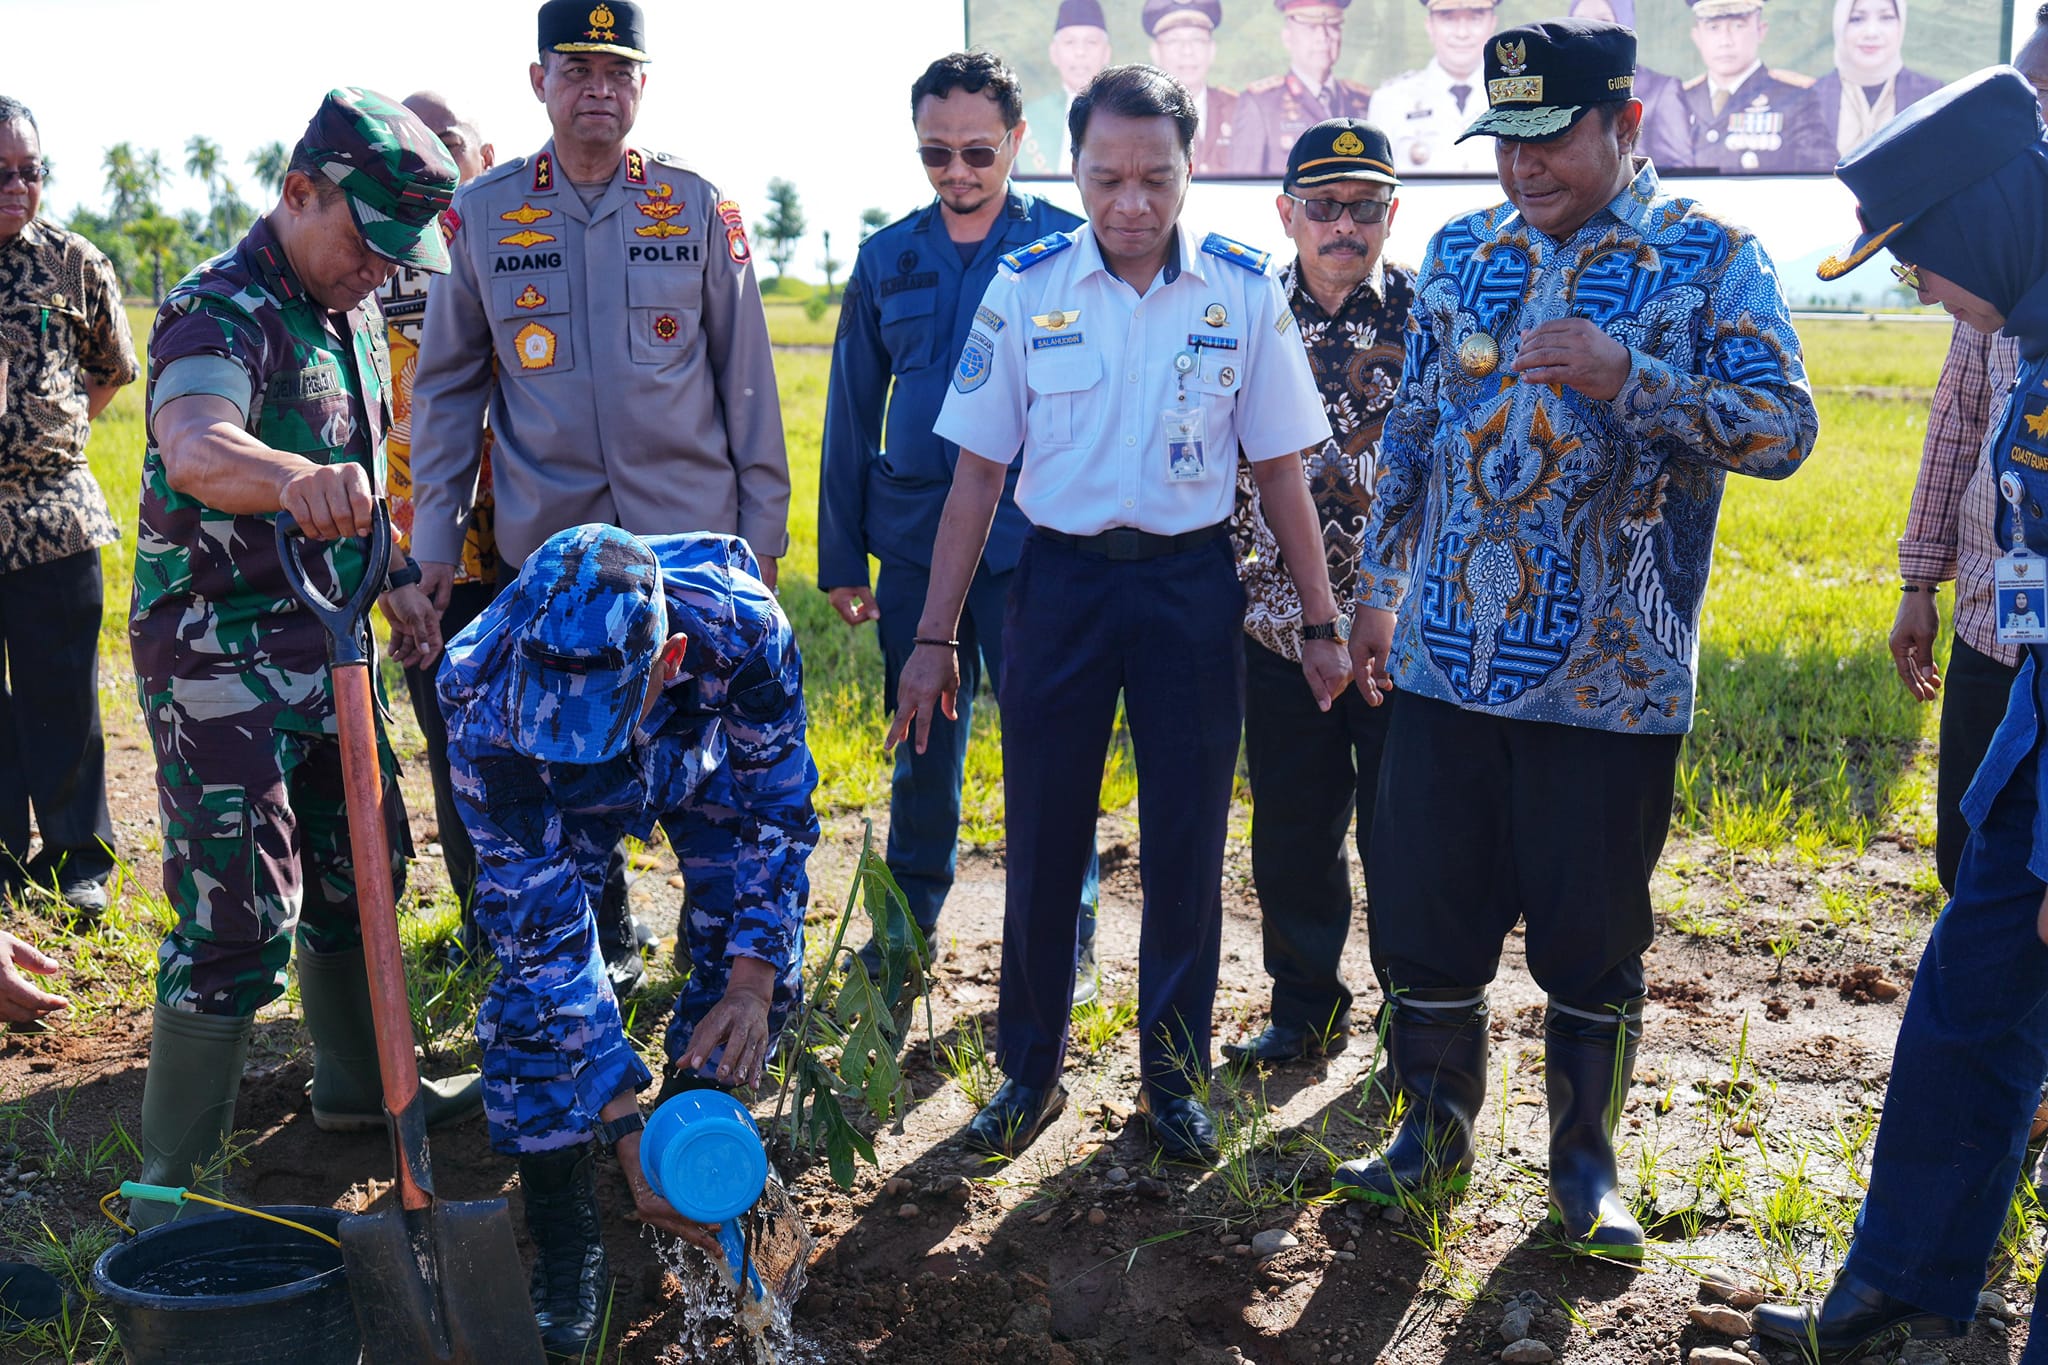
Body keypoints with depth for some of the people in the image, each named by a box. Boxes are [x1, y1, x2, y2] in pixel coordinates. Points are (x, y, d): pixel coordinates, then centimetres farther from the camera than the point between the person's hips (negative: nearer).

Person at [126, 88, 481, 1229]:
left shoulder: (352, 314, 11)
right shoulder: (222, 312, -19)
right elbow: (196, 452, -41)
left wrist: (396, 577, 13)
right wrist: (298, 478, -61)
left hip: (326, 648, 9)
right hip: (220, 659, -9)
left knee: (359, 866, 19)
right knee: (238, 918, -10)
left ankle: (360, 1084, 37)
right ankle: (175, 1190, 0)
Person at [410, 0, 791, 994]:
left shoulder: (697, 207, 2)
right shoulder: (482, 215, 3)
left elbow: (746, 376, 5)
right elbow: (446, 385, 8)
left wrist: (762, 523, 2)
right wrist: (434, 537, 4)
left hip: (691, 532, -1)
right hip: (547, 540, 1)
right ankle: (601, 943, 27)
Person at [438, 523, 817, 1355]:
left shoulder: (739, 626, -41)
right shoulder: (487, 709, -42)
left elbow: (777, 811, -22)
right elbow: (547, 934, -35)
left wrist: (751, 982, -33)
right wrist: (623, 1133, -38)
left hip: (705, 754, 2)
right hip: (553, 801, -1)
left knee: (759, 955, -11)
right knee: (537, 983, -17)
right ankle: (566, 1247, 0)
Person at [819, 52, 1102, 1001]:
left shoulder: (1065, 247, 0)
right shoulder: (887, 259, 9)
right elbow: (851, 415, 13)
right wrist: (841, 557, 11)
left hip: (1031, 542, -3)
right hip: (914, 545, 3)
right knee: (922, 742, 14)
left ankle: (1064, 938, 16)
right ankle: (911, 918, 31)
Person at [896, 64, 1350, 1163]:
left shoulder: (1243, 291, -2)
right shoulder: (1025, 287, -3)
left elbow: (1281, 469, 4)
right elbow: (977, 471, 0)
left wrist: (1320, 623, 3)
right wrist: (934, 638, -1)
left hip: (1192, 586, 0)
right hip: (1059, 579, 0)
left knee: (1186, 845, 6)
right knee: (1042, 840, 6)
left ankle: (1173, 1075, 23)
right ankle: (1029, 1072, 24)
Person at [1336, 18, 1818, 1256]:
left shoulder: (1710, 259, -2)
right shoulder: (1463, 253, 10)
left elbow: (1786, 430, -11)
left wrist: (1628, 379, -24)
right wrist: (1379, 585, 15)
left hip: (1610, 679, -3)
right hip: (1446, 659, 4)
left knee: (1595, 941, 8)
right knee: (1422, 918, 9)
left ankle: (1586, 1164, 27)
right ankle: (1436, 1133, 29)